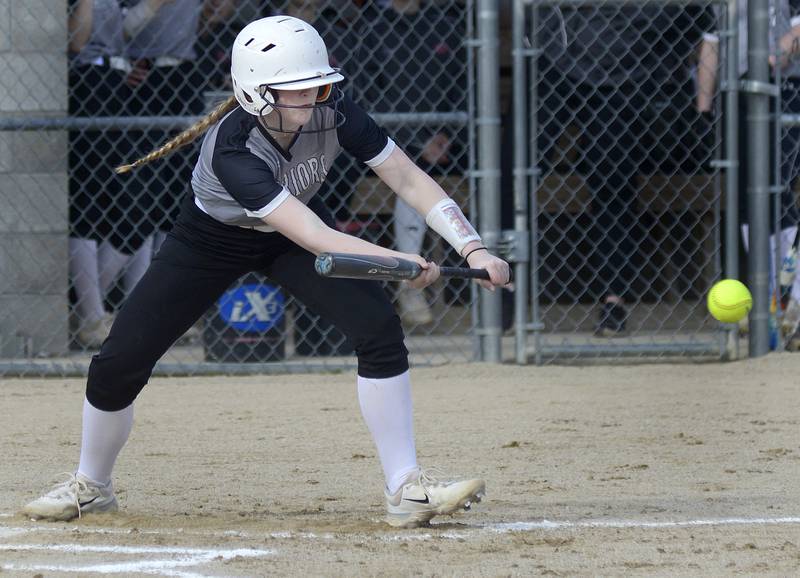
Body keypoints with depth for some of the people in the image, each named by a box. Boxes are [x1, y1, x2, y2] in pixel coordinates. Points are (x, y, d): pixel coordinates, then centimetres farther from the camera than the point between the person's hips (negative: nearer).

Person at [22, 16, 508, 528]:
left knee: (379, 328, -20)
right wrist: (394, 261, -58)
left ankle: (407, 488, -13)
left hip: (295, 226, 3)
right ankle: (91, 486, 20)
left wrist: (473, 248, -35)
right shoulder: (231, 148, -41)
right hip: (212, 240, -3)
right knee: (119, 362, -8)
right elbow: (312, 237, -47)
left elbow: (409, 179, -23)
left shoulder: (332, 112, -28)